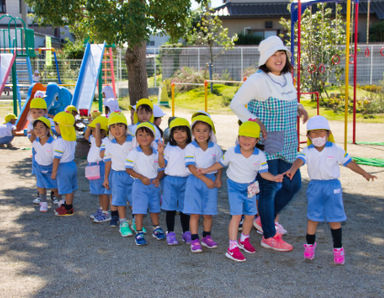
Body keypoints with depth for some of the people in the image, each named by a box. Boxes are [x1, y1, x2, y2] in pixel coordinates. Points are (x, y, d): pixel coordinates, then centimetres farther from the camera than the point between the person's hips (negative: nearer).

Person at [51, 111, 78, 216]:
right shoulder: (72, 139, 2)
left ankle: (68, 210, 13)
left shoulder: (59, 141, -23)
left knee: (67, 189, 3)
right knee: (71, 188, 19)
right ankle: (69, 205, 33)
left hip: (63, 167, -8)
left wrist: (54, 172, -13)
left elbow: (57, 158, -20)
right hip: (72, 164, 8)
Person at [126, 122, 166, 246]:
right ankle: (139, 233, 5)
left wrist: (158, 178, -11)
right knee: (139, 210, -4)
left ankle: (156, 229, 35)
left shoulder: (157, 153, 2)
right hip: (140, 185, -4)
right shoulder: (134, 153, -9)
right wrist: (141, 178, -19)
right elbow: (128, 169, -11)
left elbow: (161, 169, 9)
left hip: (154, 185, 4)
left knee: (155, 208, 18)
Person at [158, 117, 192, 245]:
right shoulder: (169, 148, 0)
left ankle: (186, 233, 22)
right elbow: (162, 165, -1)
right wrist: (160, 153, -13)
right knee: (170, 208, 4)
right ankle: (170, 233, 13)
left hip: (186, 181, 1)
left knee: (185, 208, 9)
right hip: (170, 180, -1)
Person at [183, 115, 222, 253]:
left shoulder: (215, 148, 4)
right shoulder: (190, 148, -6)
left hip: (211, 181, 3)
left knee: (208, 213, 9)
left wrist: (218, 179, 0)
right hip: (195, 181, -3)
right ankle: (194, 240, 5)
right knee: (194, 213, -3)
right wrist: (205, 179, -19)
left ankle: (207, 237, 26)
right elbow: (191, 167, -12)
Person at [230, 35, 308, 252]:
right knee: (269, 188, 0)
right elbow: (236, 104, -12)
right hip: (266, 144, -8)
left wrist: (298, 108, 8)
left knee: (293, 184, 12)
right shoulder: (258, 80, -14)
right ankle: (269, 236, 14)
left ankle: (266, 219, 31)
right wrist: (254, 121, -22)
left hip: (287, 144, 8)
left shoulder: (287, 77, 9)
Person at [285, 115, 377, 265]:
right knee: (313, 217, 2)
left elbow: (349, 162, 7)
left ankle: (338, 248, 17)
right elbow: (299, 160, -24)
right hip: (315, 186, 0)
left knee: (334, 219, 3)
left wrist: (364, 174, 13)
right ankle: (310, 244, 22)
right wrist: (293, 169, -45)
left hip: (333, 186, 0)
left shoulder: (336, 150, -3)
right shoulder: (307, 151, -5)